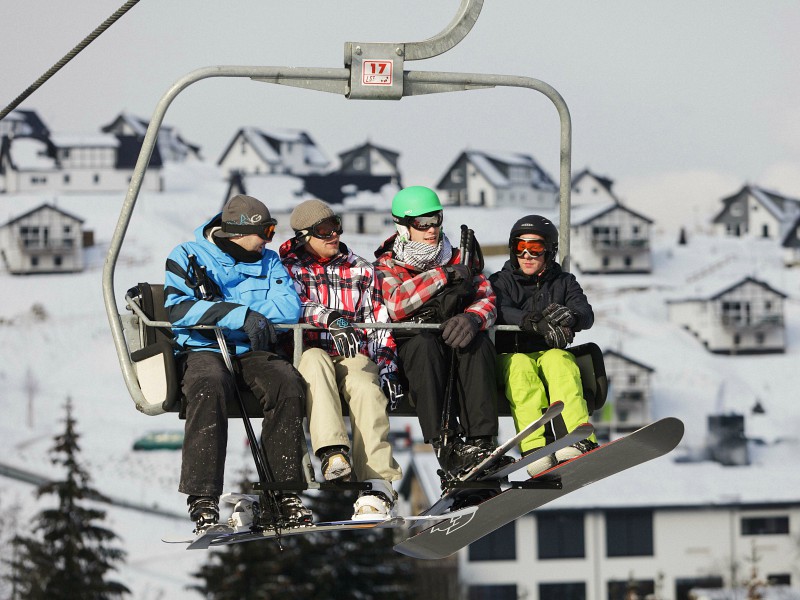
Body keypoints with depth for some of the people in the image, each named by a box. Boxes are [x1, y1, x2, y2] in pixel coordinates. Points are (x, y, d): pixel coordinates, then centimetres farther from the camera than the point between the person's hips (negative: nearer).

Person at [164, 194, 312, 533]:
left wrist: (222, 309, -8)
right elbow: (178, 308, -12)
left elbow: (290, 309, 0)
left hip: (251, 353, 4)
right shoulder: (188, 256, 6)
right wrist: (239, 314, -21)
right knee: (210, 385, -39)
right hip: (202, 350, -4)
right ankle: (203, 501, -42)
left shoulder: (268, 262, 17)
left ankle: (286, 492, -26)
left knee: (288, 383, -29)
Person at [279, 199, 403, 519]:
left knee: (368, 390, -33)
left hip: (355, 357, 2)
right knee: (315, 359, -38)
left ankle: (378, 485, -43)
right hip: (308, 353, -2)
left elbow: (379, 323, 13)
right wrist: (330, 318, -32)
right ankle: (333, 453, -54)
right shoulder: (289, 268, 10)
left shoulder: (361, 270, 19)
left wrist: (386, 367, -2)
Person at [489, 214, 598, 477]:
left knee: (557, 360, -34)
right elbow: (501, 312, -11)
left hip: (553, 354, 1)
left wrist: (569, 316, -28)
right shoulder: (501, 282, 13)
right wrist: (537, 323, -31)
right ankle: (534, 448, -55)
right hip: (510, 355, -1)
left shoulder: (563, 282, 18)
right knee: (520, 366, -36)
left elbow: (586, 315, -2)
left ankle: (579, 440, -55)